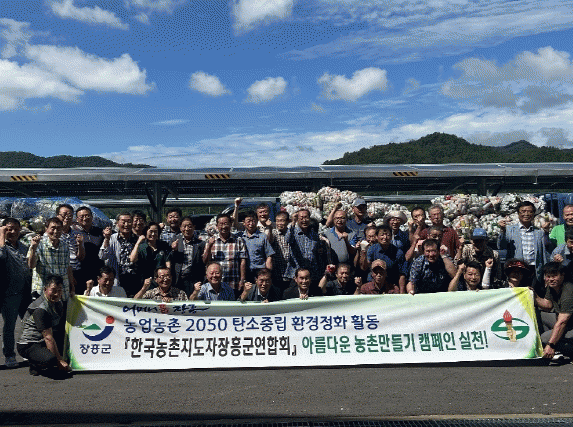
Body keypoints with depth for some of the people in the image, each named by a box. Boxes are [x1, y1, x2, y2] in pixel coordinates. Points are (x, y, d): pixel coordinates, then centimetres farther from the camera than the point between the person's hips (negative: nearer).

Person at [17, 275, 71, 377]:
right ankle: (35, 365, -1)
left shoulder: (58, 302, 8)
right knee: (50, 359, -35)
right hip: (28, 345, -10)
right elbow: (48, 337, -26)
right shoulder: (40, 309, -22)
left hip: (42, 342, 10)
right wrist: (60, 360, -26)